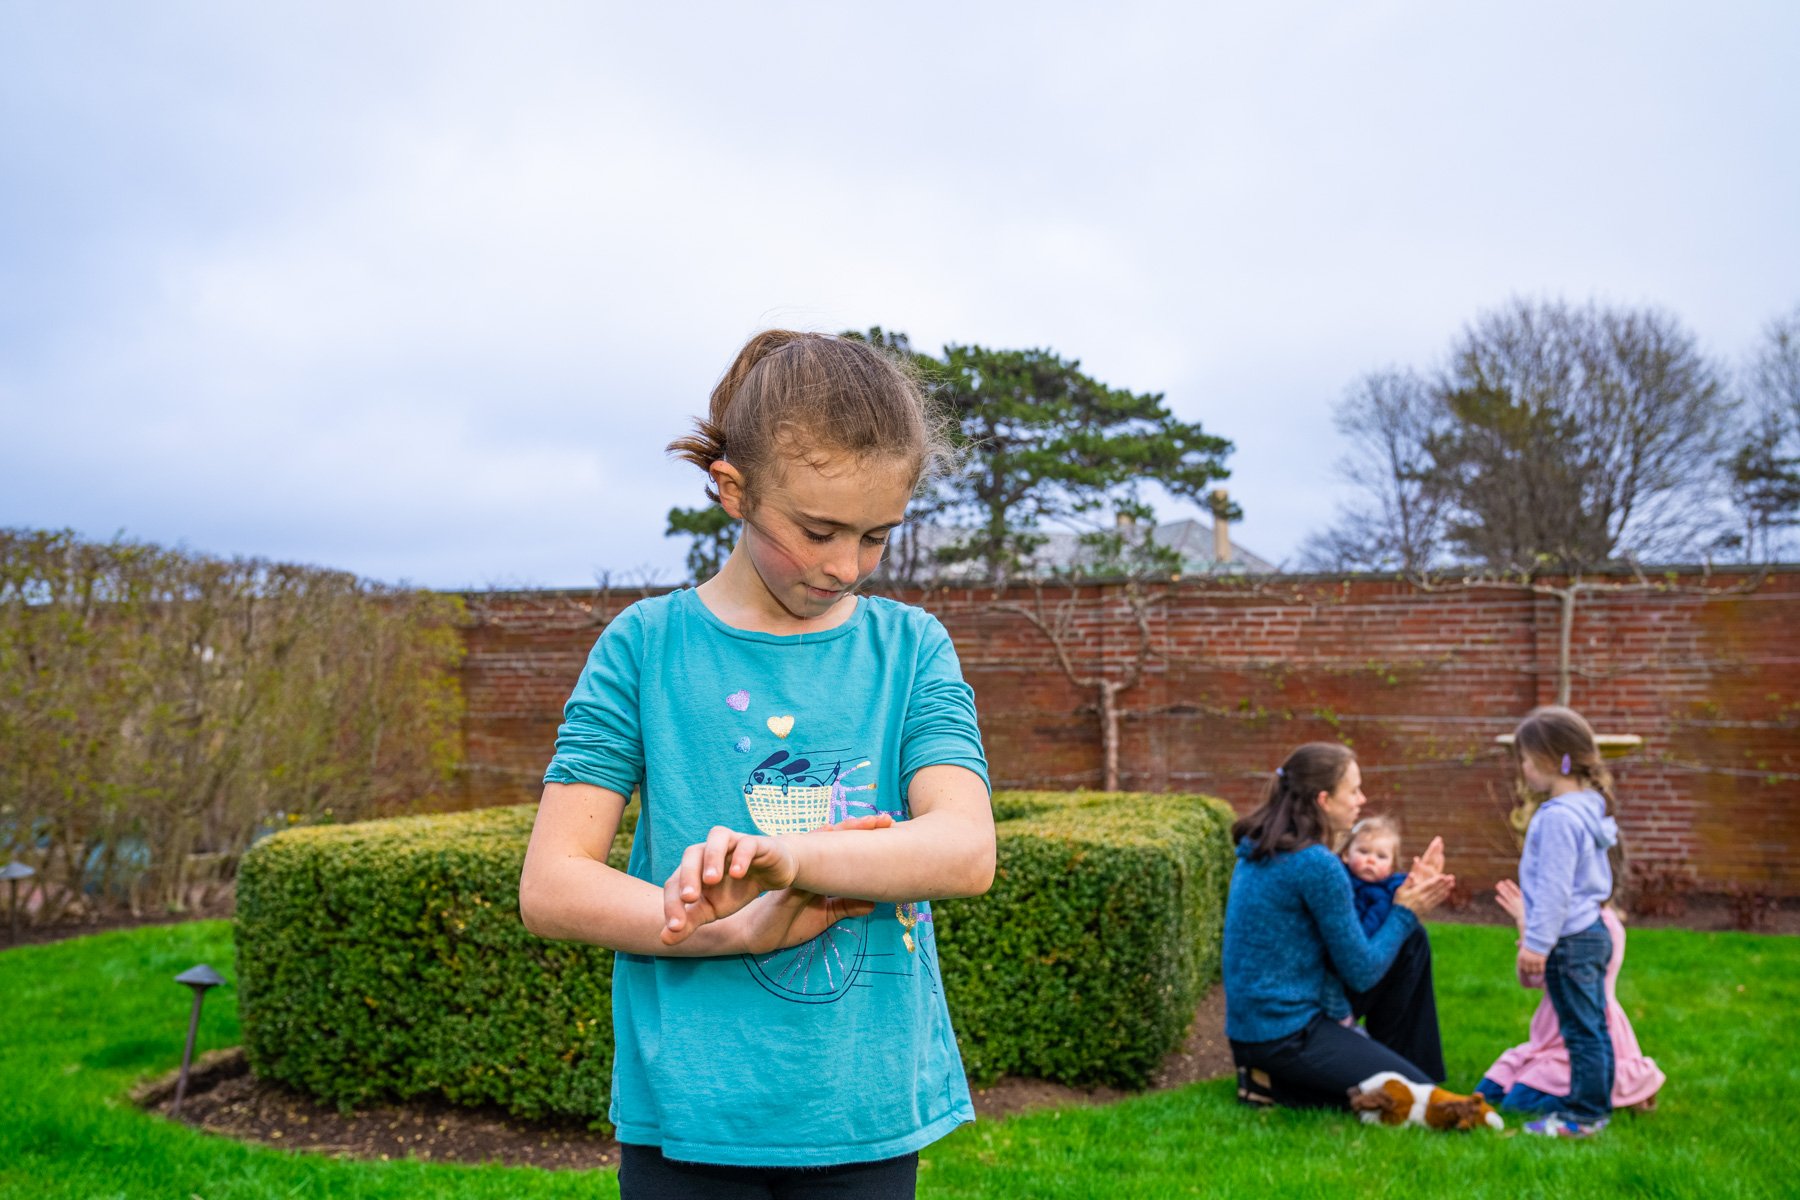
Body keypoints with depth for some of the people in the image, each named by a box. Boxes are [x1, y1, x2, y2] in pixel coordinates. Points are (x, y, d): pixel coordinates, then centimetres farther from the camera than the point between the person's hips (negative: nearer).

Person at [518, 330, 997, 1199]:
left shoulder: (910, 647, 2)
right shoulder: (647, 645, -3)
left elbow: (966, 851, -13)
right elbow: (551, 889, -7)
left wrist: (782, 854, -28)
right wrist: (746, 931, -18)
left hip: (868, 1112, 2)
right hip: (688, 1114, -1)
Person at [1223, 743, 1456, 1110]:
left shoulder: (1264, 849, 7)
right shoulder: (1316, 864, -22)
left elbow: (1347, 932, 15)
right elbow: (1361, 973, -15)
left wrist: (1405, 890, 7)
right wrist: (1404, 911, -2)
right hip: (1286, 1035, -10)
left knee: (1411, 942, 12)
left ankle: (1403, 1063, 18)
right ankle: (1276, 1084, -2)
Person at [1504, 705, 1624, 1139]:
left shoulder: (1559, 817, -20)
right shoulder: (1589, 808, 12)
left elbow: (1554, 889, -22)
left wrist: (1536, 944, -18)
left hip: (1571, 941, -10)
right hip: (1591, 933, 10)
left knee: (1582, 1030, -3)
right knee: (1592, 1029, 16)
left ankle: (1583, 1116, 4)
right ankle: (1595, 1106, 25)